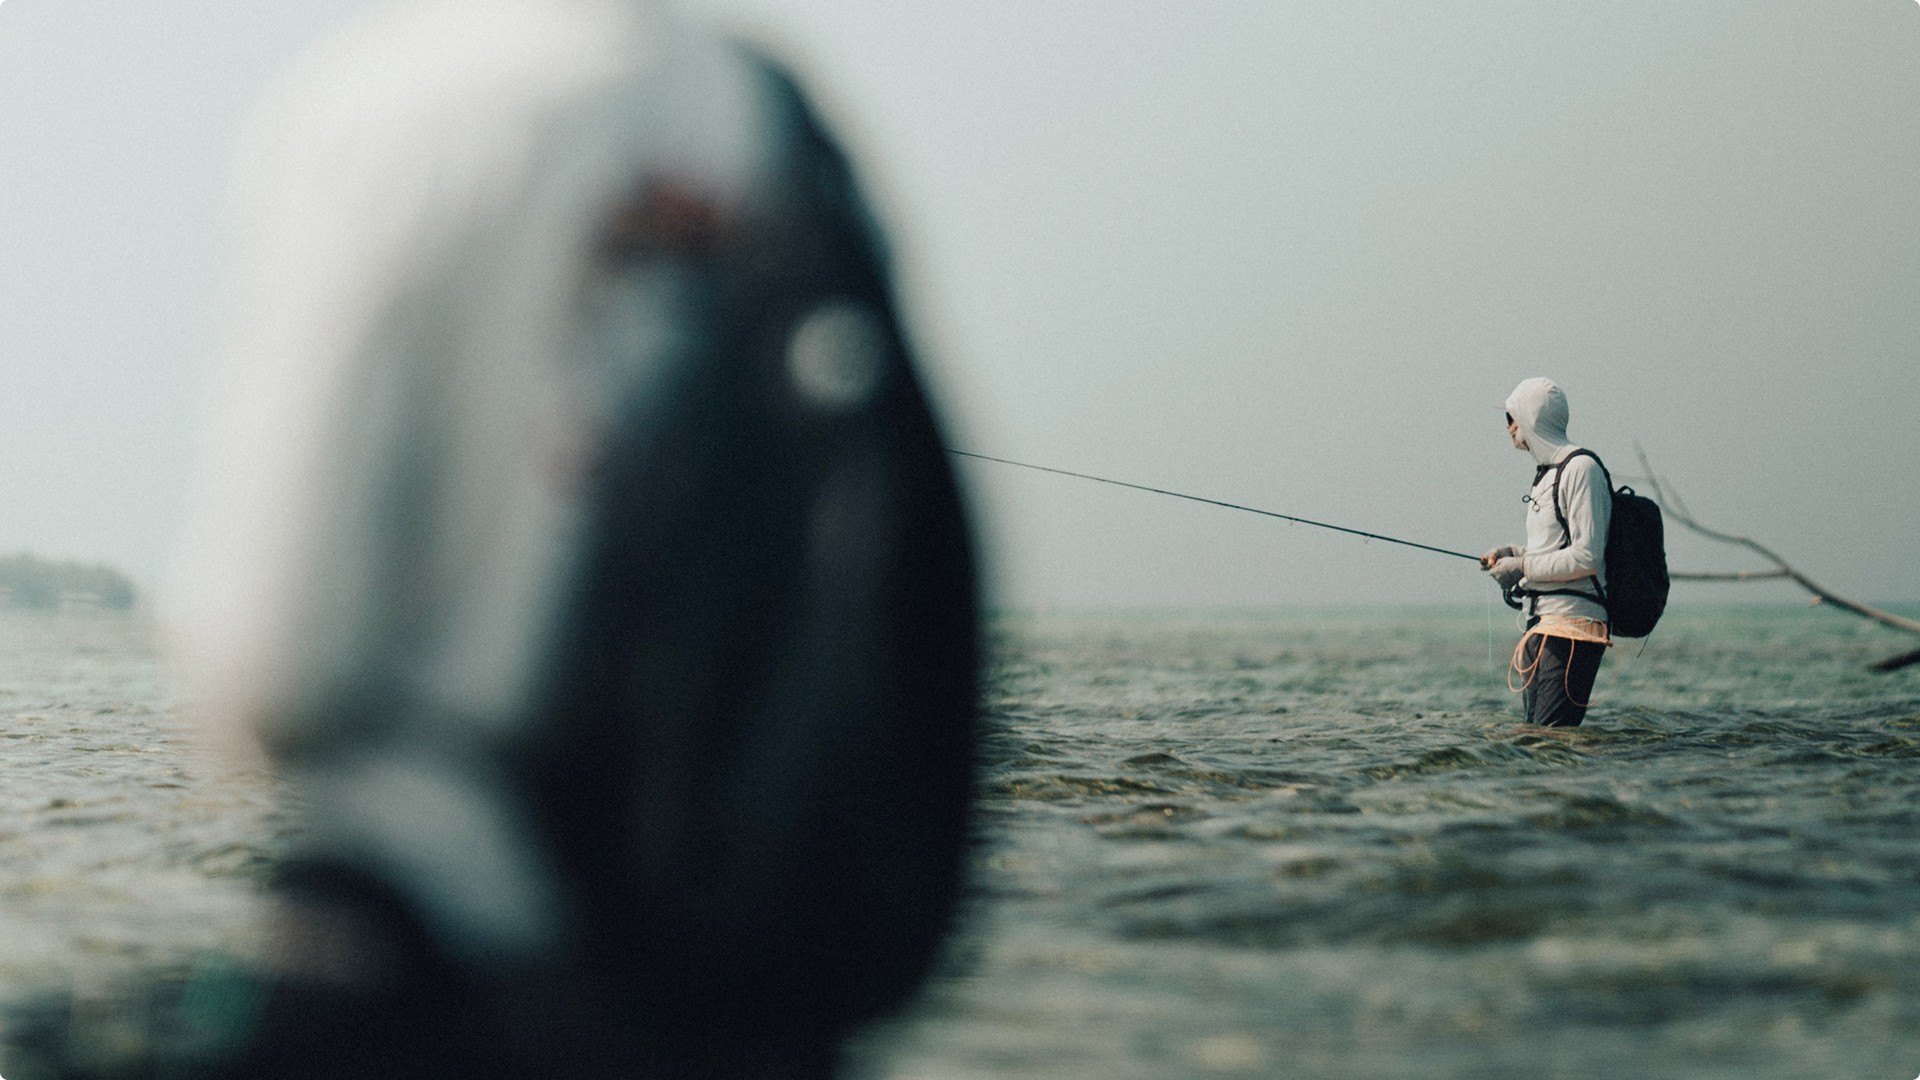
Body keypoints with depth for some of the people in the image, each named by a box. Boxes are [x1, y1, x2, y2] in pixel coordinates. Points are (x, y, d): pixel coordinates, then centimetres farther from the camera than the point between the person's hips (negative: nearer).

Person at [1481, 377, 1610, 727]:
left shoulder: (1580, 468, -11)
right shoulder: (1547, 472, 20)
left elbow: (1587, 556, -18)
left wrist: (1523, 567, -12)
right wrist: (1514, 552, 12)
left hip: (1571, 624, -10)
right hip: (1541, 623, 10)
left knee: (1552, 737, -17)